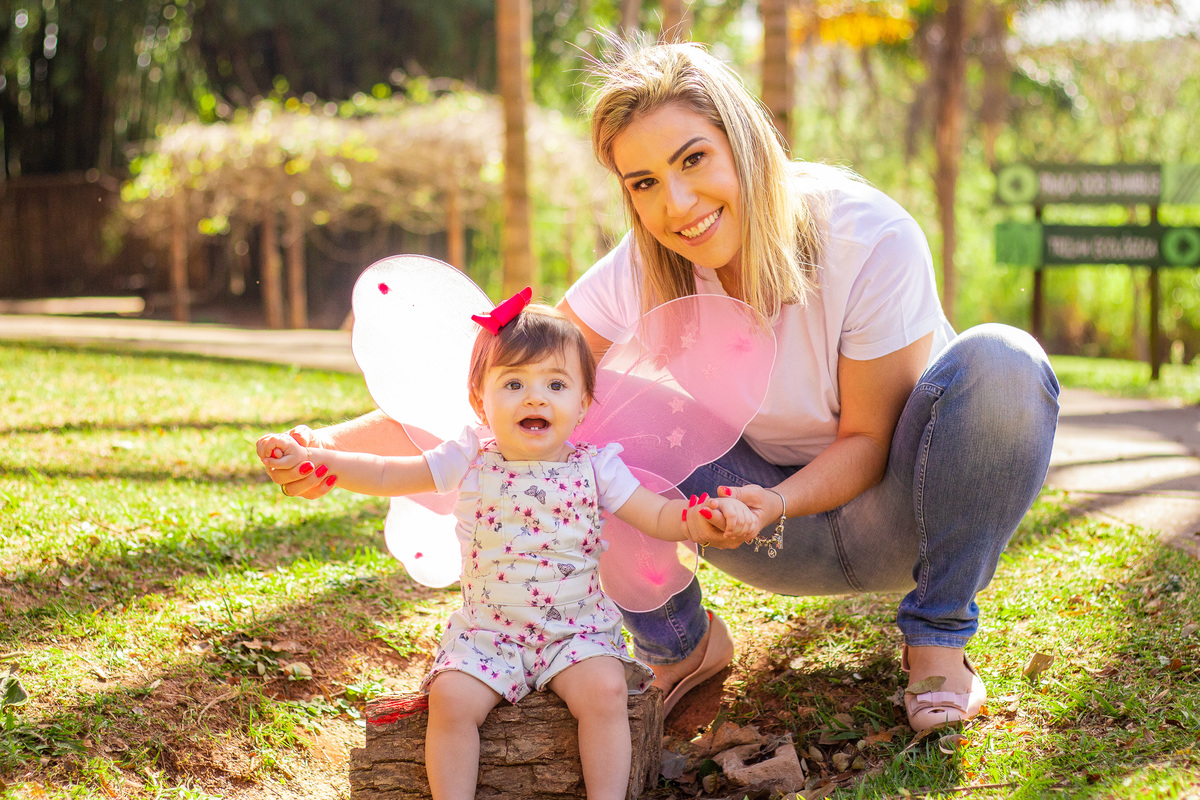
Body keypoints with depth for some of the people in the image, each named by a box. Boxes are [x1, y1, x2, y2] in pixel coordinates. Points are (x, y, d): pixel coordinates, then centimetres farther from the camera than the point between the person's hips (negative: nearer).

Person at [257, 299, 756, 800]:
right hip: (488, 632, 1)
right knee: (450, 699, -21)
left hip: (578, 628, 0)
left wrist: (714, 514, -22)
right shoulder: (469, 462, -1)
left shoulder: (594, 467, -2)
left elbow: (660, 518, -2)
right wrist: (307, 457, -9)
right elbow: (384, 476, 2)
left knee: (604, 691, -25)